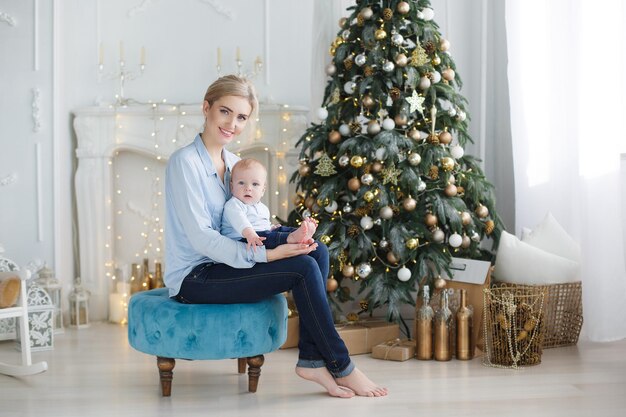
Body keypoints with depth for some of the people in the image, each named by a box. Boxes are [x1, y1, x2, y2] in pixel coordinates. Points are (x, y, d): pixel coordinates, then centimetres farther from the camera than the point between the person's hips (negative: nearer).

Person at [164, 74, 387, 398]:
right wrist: (266, 255, -25)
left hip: (226, 263, 8)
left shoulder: (234, 162, 12)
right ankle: (340, 367, -9)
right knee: (303, 267, -20)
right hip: (193, 278, -8)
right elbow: (201, 237, -21)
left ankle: (311, 359, -11)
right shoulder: (185, 162, -14)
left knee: (317, 252, -9)